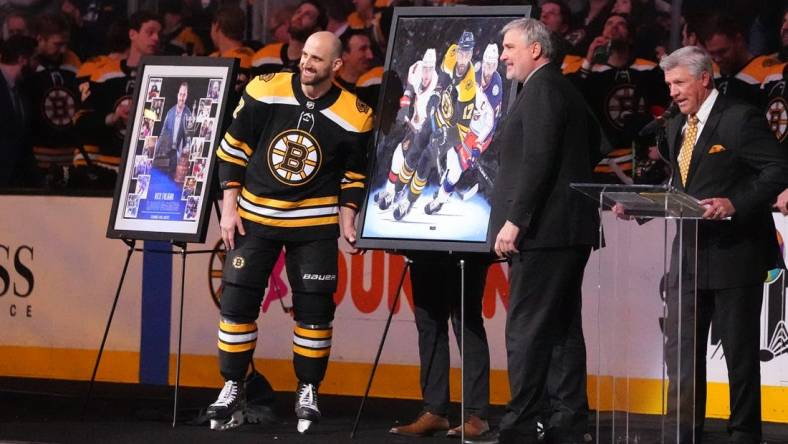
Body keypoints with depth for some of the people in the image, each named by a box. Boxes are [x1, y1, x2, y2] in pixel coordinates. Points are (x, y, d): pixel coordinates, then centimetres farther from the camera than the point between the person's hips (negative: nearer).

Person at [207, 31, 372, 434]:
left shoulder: (352, 116, -9)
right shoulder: (265, 92, -10)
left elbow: (353, 175, 5)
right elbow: (233, 150, -2)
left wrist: (347, 219, -6)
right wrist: (229, 208, -4)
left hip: (314, 222, 0)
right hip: (254, 214, 0)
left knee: (314, 307, 1)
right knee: (237, 301, -1)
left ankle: (308, 392, 16)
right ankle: (231, 390, 9)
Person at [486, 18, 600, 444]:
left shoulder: (541, 89, -12)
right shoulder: (565, 89, 19)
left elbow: (538, 159, -21)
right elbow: (592, 147, 23)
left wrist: (514, 220, -23)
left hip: (544, 230, -10)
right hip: (569, 229, 10)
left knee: (526, 329, -9)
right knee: (562, 328, 11)